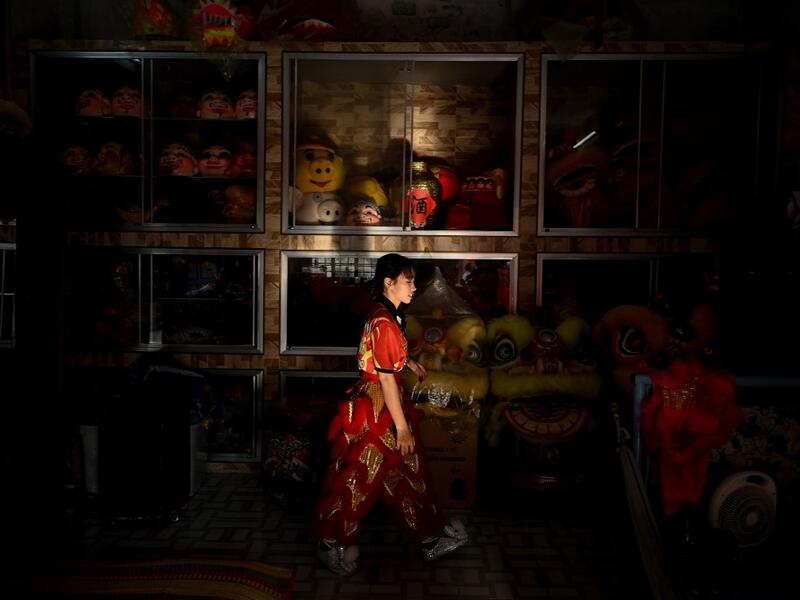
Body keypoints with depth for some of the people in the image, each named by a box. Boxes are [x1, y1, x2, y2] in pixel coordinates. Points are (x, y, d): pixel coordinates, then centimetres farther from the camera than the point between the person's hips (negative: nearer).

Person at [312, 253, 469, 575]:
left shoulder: (388, 315, 5)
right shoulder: (384, 322, -25)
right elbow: (386, 379, -24)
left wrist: (409, 362, 30)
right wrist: (402, 427, -20)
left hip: (386, 403, 10)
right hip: (376, 408, -10)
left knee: (409, 472, 18)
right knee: (360, 479, 5)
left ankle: (431, 537, 31)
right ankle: (332, 543, 24)